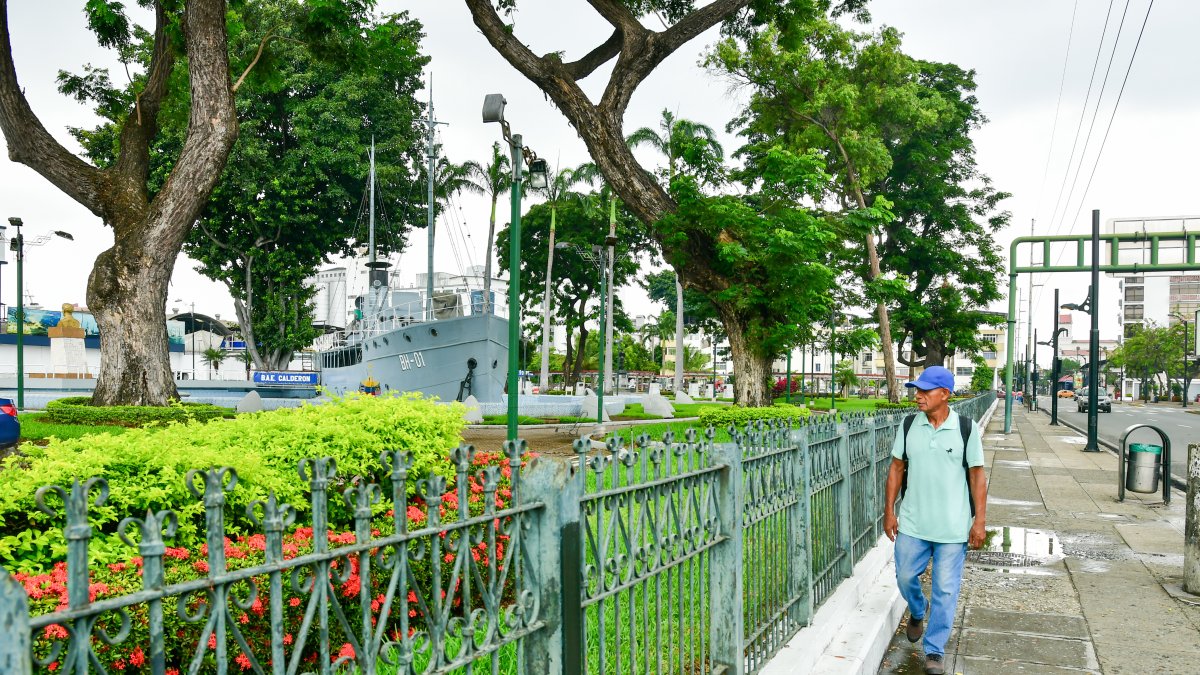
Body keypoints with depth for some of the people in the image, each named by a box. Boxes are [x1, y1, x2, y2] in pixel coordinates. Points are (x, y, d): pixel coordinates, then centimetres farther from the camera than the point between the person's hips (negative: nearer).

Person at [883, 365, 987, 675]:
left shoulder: (966, 429, -8)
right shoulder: (909, 425, -1)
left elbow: (977, 475, -4)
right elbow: (897, 467, 6)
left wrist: (980, 520, -7)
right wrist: (889, 511, 3)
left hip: (953, 527, -2)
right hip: (912, 522, 3)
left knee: (945, 589, 3)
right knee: (905, 577, 11)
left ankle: (935, 650, 16)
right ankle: (918, 611, 44)